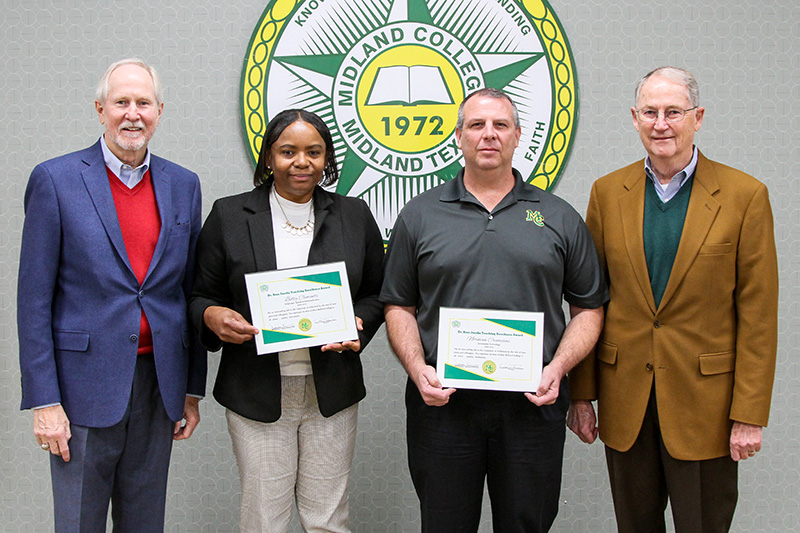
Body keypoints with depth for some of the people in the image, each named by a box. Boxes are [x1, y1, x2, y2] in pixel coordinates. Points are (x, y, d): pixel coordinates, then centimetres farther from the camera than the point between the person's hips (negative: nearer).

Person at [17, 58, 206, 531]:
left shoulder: (184, 186, 7)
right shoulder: (56, 180, -4)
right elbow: (34, 299, -6)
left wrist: (193, 389, 9)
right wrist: (43, 400, -10)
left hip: (158, 385, 4)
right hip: (85, 384, -3)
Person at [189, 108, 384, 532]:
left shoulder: (354, 216, 6)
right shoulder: (229, 216, 2)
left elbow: (377, 294, 12)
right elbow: (201, 296, 6)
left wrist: (358, 327, -9)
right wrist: (212, 317, -16)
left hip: (332, 391, 1)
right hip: (256, 393, -1)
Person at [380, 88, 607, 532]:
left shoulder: (559, 218, 8)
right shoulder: (420, 216, 7)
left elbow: (588, 308, 9)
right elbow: (399, 307, 8)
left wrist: (558, 367, -7)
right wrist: (417, 369, -9)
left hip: (533, 407, 1)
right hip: (442, 402, 0)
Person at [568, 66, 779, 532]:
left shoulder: (745, 196, -4)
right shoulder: (608, 192, 4)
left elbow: (758, 315, -5)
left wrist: (749, 415, -8)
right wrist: (582, 393, 4)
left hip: (704, 403, -2)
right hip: (625, 403, 3)